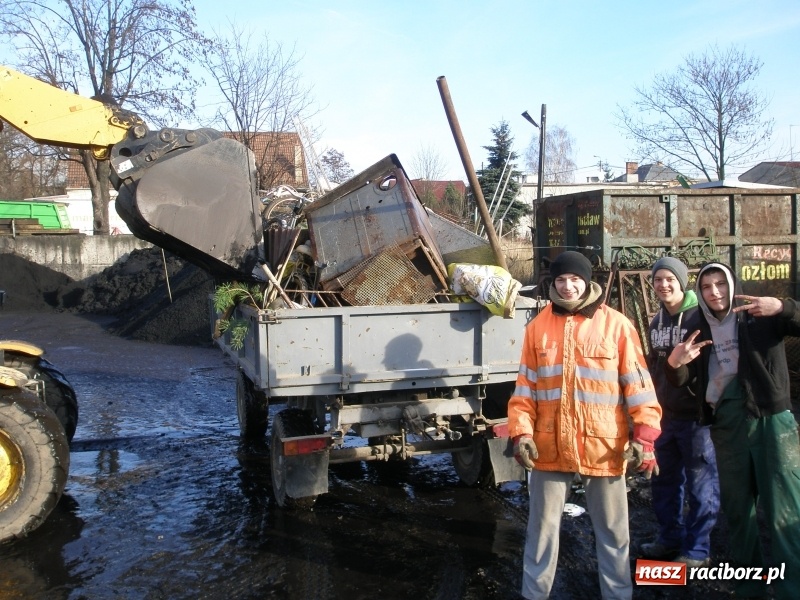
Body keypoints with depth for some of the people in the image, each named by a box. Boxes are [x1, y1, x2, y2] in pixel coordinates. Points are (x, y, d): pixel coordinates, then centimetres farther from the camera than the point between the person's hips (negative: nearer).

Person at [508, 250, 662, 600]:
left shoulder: (616, 325, -3)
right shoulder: (538, 326, 4)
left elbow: (637, 382, -4)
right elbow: (525, 385, 5)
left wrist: (645, 433, -12)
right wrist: (521, 432, -5)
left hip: (603, 446, -1)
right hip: (550, 446, 2)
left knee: (612, 530, 14)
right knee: (542, 528, 13)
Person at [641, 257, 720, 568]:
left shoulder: (701, 318, -11)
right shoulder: (656, 322, 11)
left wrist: (707, 407, -17)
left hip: (695, 415, -7)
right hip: (663, 414, 7)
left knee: (700, 484, 2)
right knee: (665, 481, 16)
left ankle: (697, 550, 14)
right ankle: (670, 538, 31)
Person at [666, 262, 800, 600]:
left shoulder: (762, 317, 0)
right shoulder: (700, 330, 10)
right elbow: (681, 381, 10)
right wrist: (674, 363, -12)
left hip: (771, 419, -4)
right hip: (726, 426, 4)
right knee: (737, 508, 12)